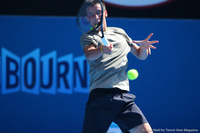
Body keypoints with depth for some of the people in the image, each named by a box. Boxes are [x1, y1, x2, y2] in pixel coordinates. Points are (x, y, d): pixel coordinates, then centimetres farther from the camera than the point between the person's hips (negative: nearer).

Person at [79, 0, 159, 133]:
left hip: (123, 96, 3)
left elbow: (140, 55, 29)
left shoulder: (119, 32, 23)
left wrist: (143, 47, 5)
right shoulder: (87, 37, 11)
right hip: (100, 96, -3)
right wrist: (102, 49, -35)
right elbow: (89, 55, -12)